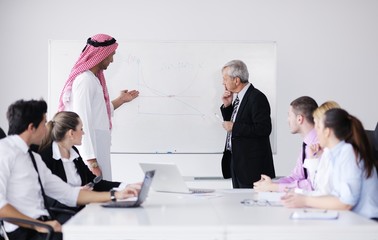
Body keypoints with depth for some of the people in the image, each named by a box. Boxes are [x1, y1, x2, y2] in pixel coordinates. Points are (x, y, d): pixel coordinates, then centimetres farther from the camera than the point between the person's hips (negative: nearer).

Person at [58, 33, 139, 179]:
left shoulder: (93, 78, 14)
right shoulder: (85, 80, -15)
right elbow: (83, 122, -20)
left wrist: (121, 100, 26)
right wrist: (91, 161, -22)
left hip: (97, 149, 9)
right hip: (91, 150, -9)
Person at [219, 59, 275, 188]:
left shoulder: (257, 98, -15)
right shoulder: (236, 97, 11)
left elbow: (264, 129, -23)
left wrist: (234, 127, -19)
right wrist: (227, 106, 2)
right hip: (235, 161, 9)